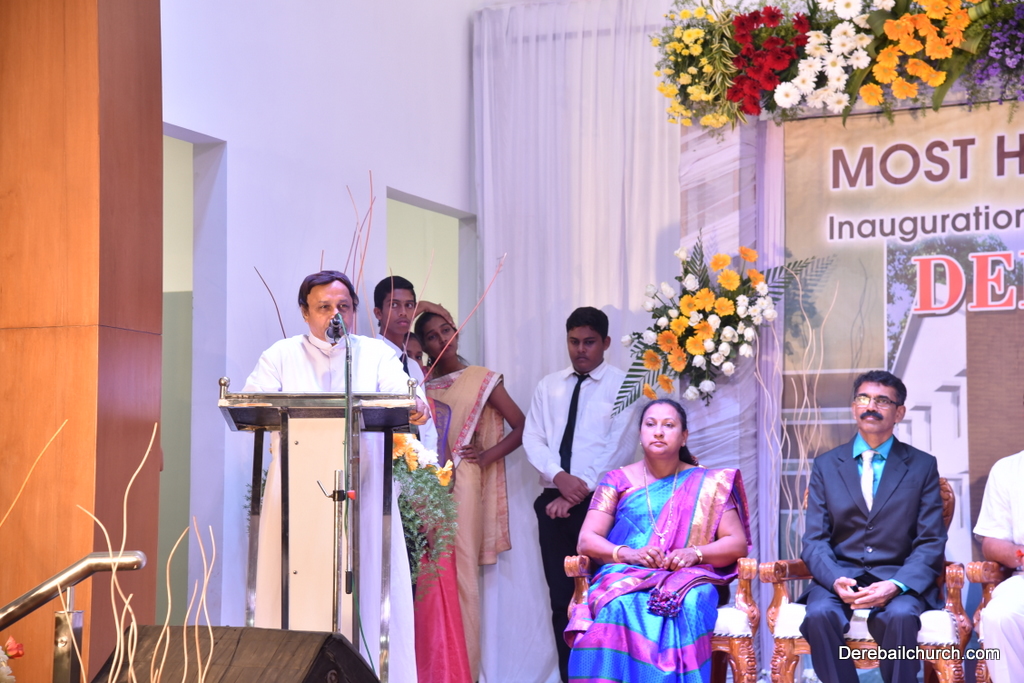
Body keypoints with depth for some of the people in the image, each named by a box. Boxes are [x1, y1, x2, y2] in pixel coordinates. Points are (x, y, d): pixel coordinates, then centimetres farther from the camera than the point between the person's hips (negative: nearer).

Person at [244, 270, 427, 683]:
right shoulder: (282, 356, 14)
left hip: (363, 490, 0)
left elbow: (398, 391, -6)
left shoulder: (377, 354, 13)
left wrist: (414, 406, -30)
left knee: (367, 586, -5)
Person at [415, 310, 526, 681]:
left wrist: (487, 456, -3)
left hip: (462, 482, -3)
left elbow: (521, 427, 4)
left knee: (461, 570, -6)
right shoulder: (420, 383, 13)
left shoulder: (483, 380, 4)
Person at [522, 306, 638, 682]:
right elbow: (532, 439, 5)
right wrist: (559, 476, -13)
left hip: (597, 502, -4)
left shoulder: (621, 385, -1)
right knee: (561, 597, 5)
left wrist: (580, 491, -13)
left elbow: (619, 448, -9)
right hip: (553, 501, 4)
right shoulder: (549, 386, 13)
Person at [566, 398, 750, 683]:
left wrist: (695, 553, -12)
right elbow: (587, 541, 7)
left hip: (687, 579, 0)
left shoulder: (707, 484, 14)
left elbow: (738, 543, 8)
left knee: (686, 606, -38)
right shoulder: (617, 481, 15)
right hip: (625, 577, 1)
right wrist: (627, 554, -13)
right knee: (621, 606, -37)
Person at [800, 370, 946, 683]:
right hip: (840, 575, 1)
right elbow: (815, 540, 6)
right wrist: (836, 580, -16)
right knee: (820, 614, -32)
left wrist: (896, 585, -17)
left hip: (898, 579, -1)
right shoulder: (825, 466, 12)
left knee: (901, 615, -35)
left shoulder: (922, 466, 9)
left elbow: (931, 542, 3)